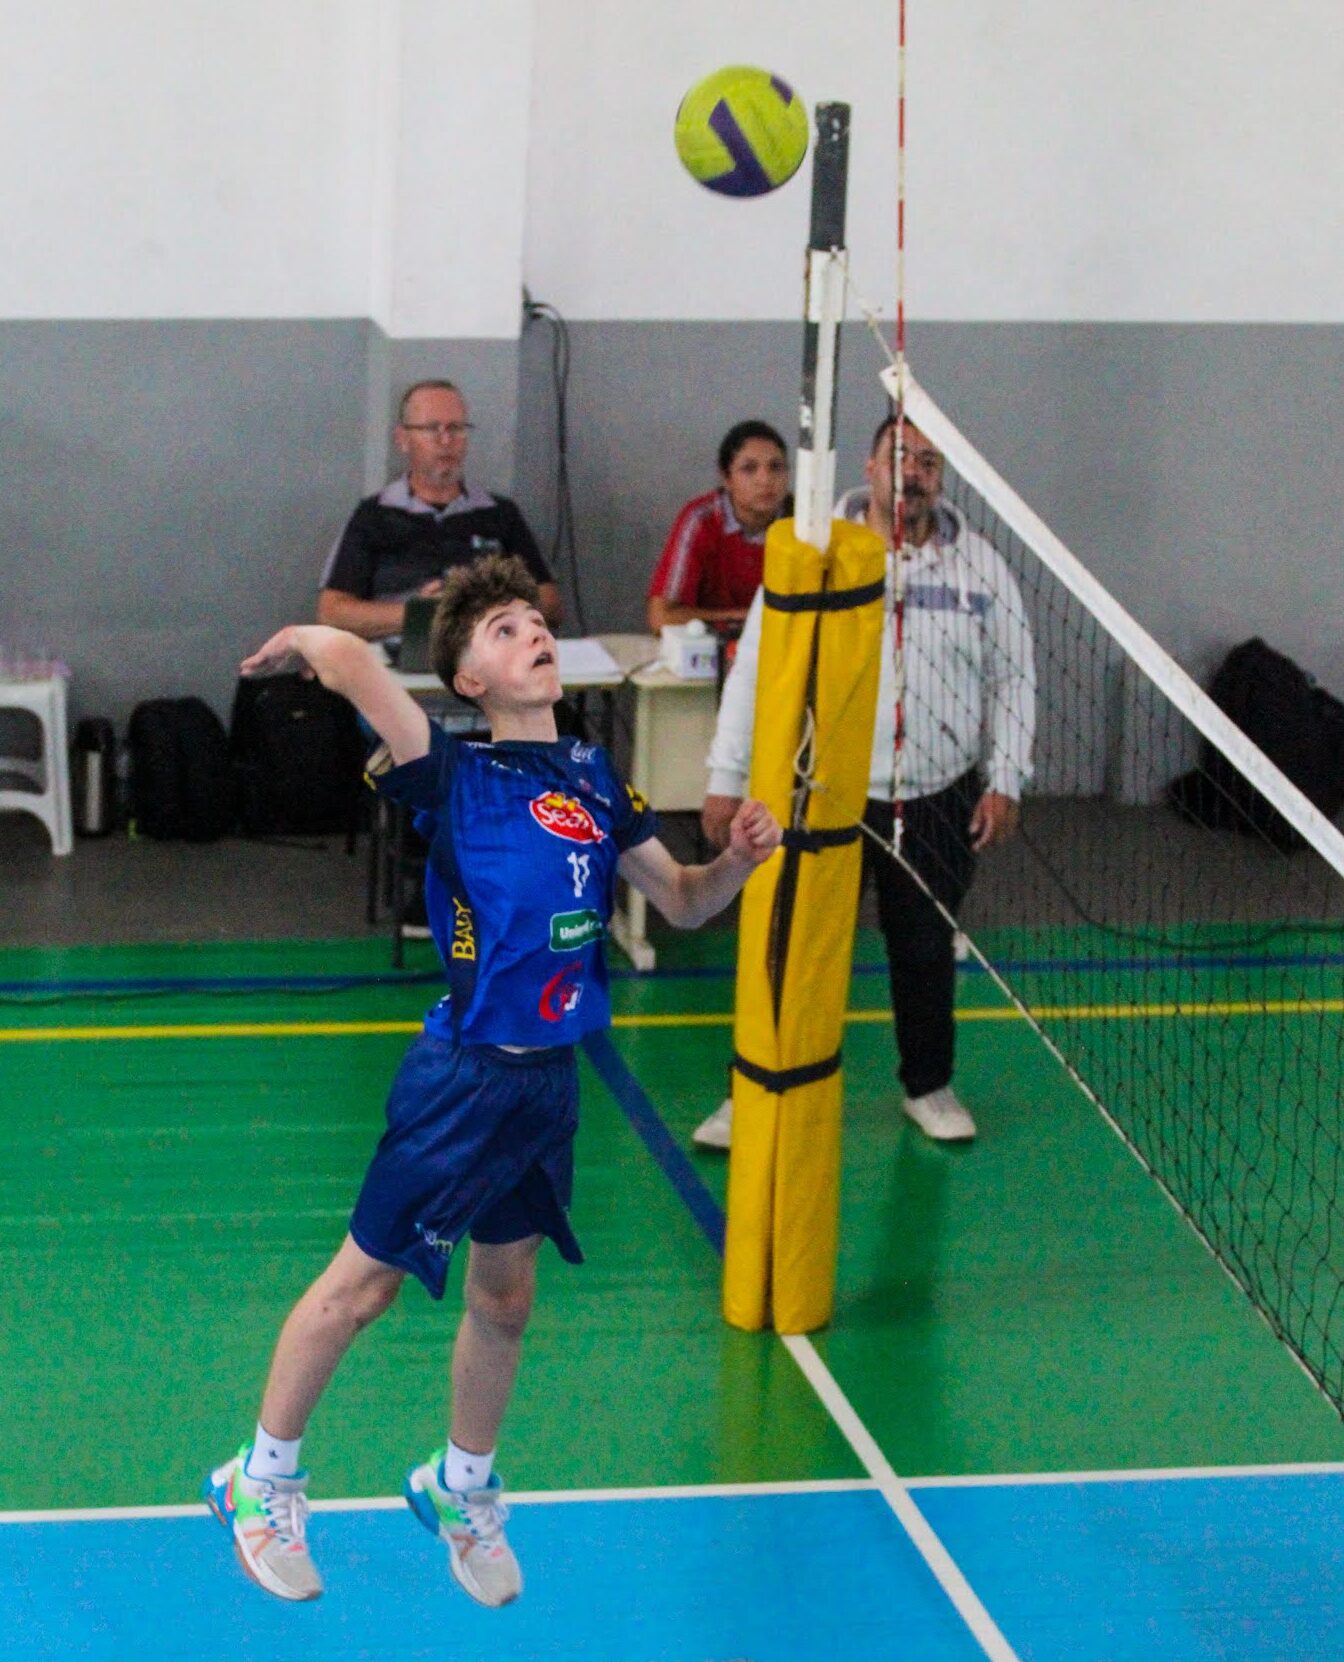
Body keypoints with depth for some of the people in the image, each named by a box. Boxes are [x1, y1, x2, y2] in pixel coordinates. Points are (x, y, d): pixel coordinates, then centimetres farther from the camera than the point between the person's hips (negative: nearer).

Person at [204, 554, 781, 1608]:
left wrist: (738, 860, -4)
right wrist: (306, 643, -5)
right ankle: (263, 1482, 22)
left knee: (505, 1300, 18)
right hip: (466, 1076, -6)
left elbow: (682, 901, 15)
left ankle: (462, 1489, 39)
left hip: (550, 1079, 6)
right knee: (365, 1285, 4)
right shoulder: (454, 776, -12)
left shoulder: (593, 778, 8)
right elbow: (350, 658, -26)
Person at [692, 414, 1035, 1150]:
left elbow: (1013, 680, 7)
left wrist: (1005, 784, 0)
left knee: (927, 949, 13)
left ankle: (929, 1085, 30)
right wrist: (726, 778, -3)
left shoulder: (980, 566, 3)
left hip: (940, 800, 2)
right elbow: (754, 667, -1)